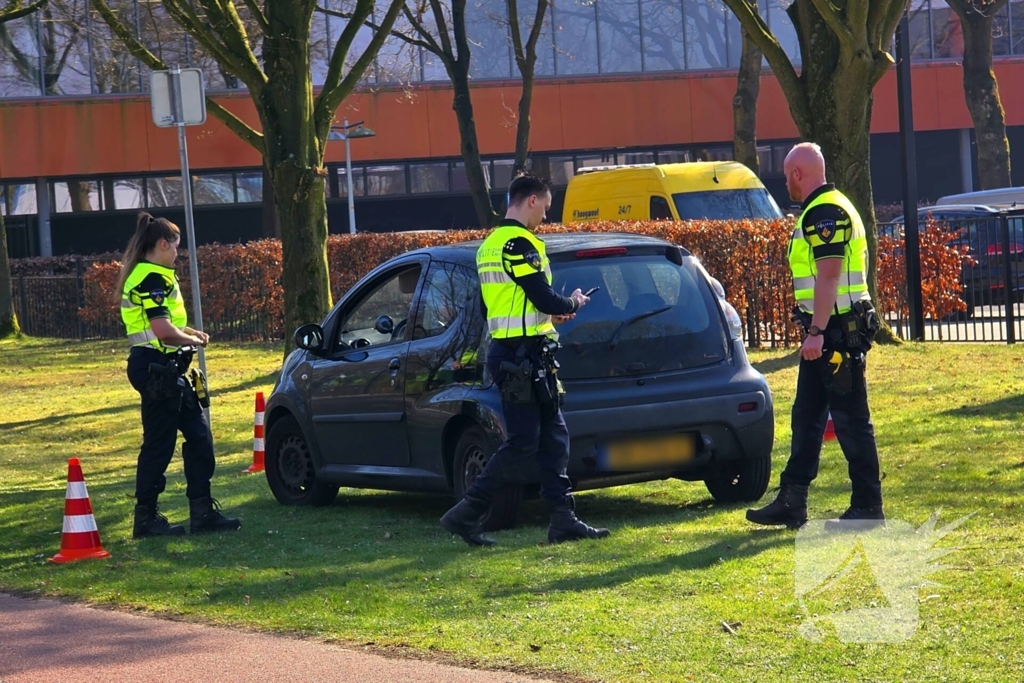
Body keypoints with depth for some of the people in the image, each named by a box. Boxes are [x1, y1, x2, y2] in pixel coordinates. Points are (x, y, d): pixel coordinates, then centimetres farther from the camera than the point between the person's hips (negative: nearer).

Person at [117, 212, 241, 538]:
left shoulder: (154, 277, 17)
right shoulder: (151, 279, -16)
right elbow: (163, 331, -24)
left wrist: (190, 333, 6)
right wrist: (194, 340, -7)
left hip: (166, 370, 11)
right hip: (156, 368, -11)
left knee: (199, 436, 10)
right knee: (159, 443, -4)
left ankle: (202, 511, 12)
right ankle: (146, 519, 4)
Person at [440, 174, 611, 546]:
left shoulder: (490, 245, 17)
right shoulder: (520, 243, -15)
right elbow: (544, 299, -20)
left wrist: (549, 315, 16)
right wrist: (572, 305, 1)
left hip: (504, 350, 10)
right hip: (523, 357, -10)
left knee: (553, 438, 11)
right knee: (522, 443, -7)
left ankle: (563, 519, 11)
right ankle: (465, 514, -5)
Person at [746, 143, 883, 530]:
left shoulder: (826, 213, -15)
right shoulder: (820, 211, 18)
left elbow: (829, 275, -23)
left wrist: (816, 332, -25)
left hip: (838, 331, -11)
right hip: (828, 333, 11)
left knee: (851, 420, -6)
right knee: (806, 418, 13)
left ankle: (867, 508, -2)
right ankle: (792, 503, 18)